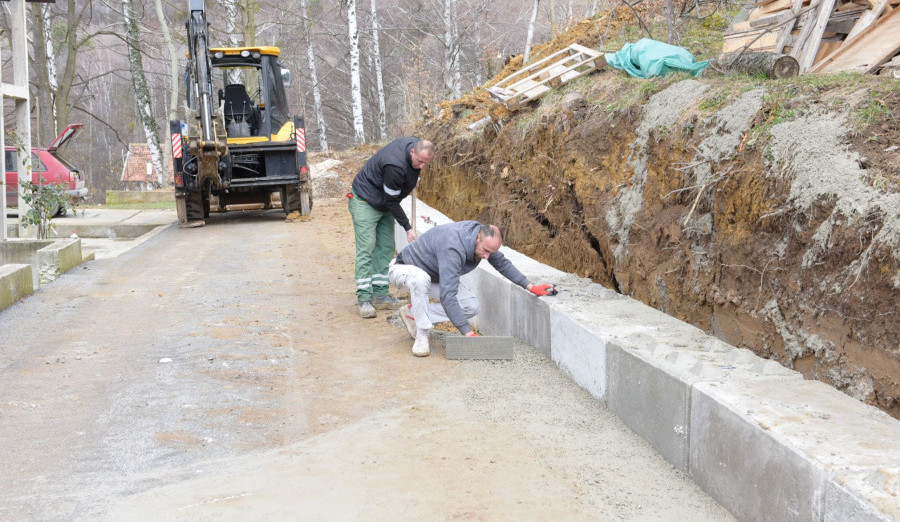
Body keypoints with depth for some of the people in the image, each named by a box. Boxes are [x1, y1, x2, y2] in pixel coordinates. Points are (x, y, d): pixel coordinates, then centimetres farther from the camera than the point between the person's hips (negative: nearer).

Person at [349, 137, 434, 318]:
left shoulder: (415, 143, -11)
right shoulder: (396, 166, -36)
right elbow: (392, 202, -25)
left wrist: (413, 179, 11)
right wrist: (408, 228, -19)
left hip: (385, 204, 9)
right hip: (365, 201, -9)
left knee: (386, 248, 5)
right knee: (366, 248, -12)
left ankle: (380, 294, 9)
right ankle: (364, 299, -13)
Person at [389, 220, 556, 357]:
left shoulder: (484, 238, -16)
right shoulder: (453, 248, -42)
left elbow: (502, 264, 3)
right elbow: (448, 296, -47)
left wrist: (530, 287, -5)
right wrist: (468, 333, -49)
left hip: (434, 277, 8)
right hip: (404, 269, -8)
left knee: (471, 306, -10)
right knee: (421, 278, -44)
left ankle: (414, 312, 2)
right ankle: (422, 336, -27)